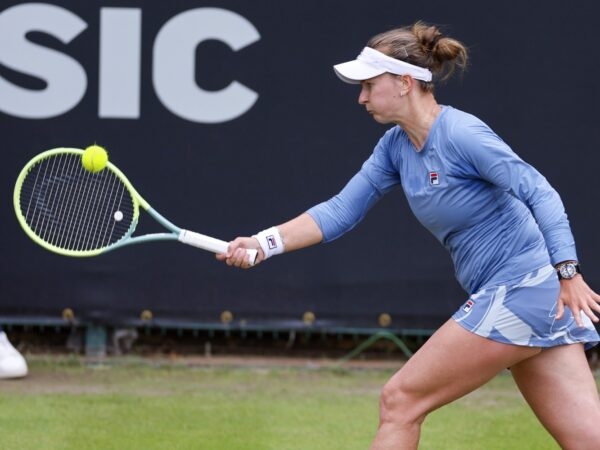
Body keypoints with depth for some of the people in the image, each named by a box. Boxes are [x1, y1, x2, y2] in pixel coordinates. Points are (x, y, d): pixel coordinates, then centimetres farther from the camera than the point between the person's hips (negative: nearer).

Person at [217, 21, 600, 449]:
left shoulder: (462, 134, -15)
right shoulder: (396, 145, 11)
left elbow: (540, 193, -17)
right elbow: (340, 211, 11)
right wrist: (264, 243, 0)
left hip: (519, 291, -8)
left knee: (400, 400, -2)